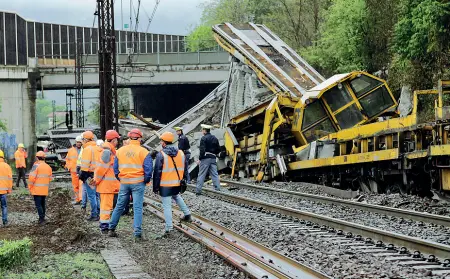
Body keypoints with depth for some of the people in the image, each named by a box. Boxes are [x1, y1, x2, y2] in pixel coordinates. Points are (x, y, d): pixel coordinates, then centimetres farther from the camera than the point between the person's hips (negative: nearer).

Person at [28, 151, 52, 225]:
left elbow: (32, 178, -15)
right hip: (45, 190, 6)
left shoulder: (36, 166, -12)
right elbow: (50, 178, 11)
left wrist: (30, 188, -5)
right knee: (43, 204, 17)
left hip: (37, 190, -6)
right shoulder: (48, 167, 8)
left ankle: (42, 219, -9)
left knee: (38, 205, -4)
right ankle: (42, 218, 23)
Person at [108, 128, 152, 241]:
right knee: (137, 208, -2)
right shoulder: (143, 152, -8)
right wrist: (146, 180, 4)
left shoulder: (120, 150, 4)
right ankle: (137, 234, -5)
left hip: (124, 183, 3)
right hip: (138, 183, -3)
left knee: (119, 206, 16)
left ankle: (111, 229, 22)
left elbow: (115, 168, 9)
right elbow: (148, 169, -10)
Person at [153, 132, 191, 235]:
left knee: (167, 205, -1)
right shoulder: (181, 153, 5)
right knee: (176, 196, 32)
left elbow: (157, 172, -10)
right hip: (177, 184, 6)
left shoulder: (161, 155, -12)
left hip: (165, 185, -6)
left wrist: (155, 187, -2)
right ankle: (187, 214, 31)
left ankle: (169, 227, -3)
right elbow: (185, 170, 12)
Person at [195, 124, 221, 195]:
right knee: (214, 174, 6)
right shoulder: (215, 138, 12)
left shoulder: (204, 138, -9)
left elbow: (202, 150, -16)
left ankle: (198, 190, -1)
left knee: (201, 175, -1)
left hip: (205, 158, -6)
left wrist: (200, 159, -11)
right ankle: (218, 189, 2)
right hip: (213, 158, 6)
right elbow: (218, 149, 14)